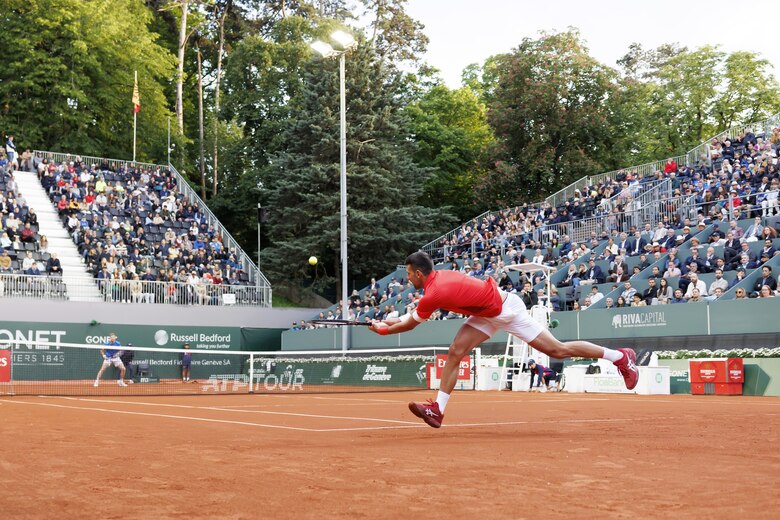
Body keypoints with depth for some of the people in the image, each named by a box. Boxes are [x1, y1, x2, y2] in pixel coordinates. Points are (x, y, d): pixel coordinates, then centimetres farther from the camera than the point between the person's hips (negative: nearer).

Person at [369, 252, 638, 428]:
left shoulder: (433, 294, -24)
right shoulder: (440, 276, 2)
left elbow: (410, 324, -7)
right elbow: (414, 315, 19)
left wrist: (383, 329, 8)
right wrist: (389, 321, 17)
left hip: (506, 310, -9)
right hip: (488, 313, 9)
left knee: (557, 350, -5)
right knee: (456, 351, -2)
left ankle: (621, 356, 6)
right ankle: (438, 409, 0)